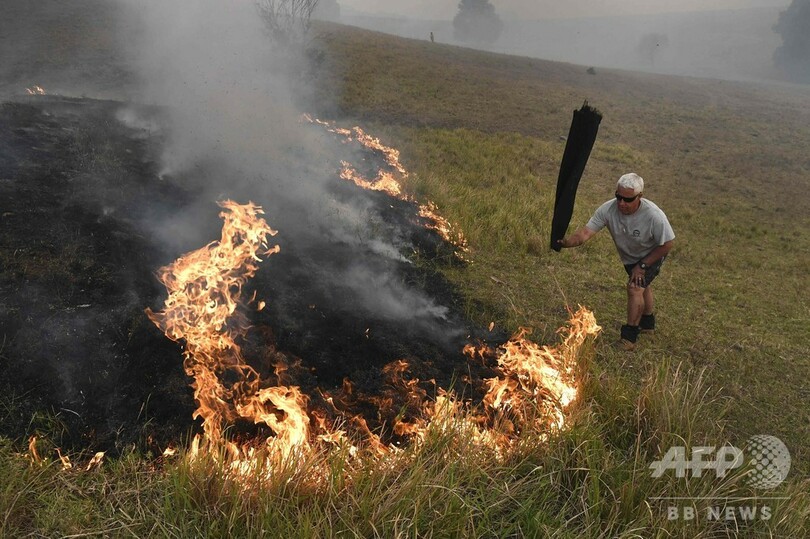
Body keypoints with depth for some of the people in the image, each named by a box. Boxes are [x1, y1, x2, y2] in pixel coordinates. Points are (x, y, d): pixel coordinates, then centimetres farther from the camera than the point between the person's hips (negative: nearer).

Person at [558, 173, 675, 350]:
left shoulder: (654, 216, -38)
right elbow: (586, 231, -38)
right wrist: (568, 241, -59)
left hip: (651, 256, -5)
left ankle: (629, 336, -8)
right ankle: (647, 323, 51)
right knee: (643, 286, 26)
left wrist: (643, 265, -24)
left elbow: (667, 244, -25)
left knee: (635, 287, -21)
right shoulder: (608, 209, -31)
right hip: (629, 257, 5)